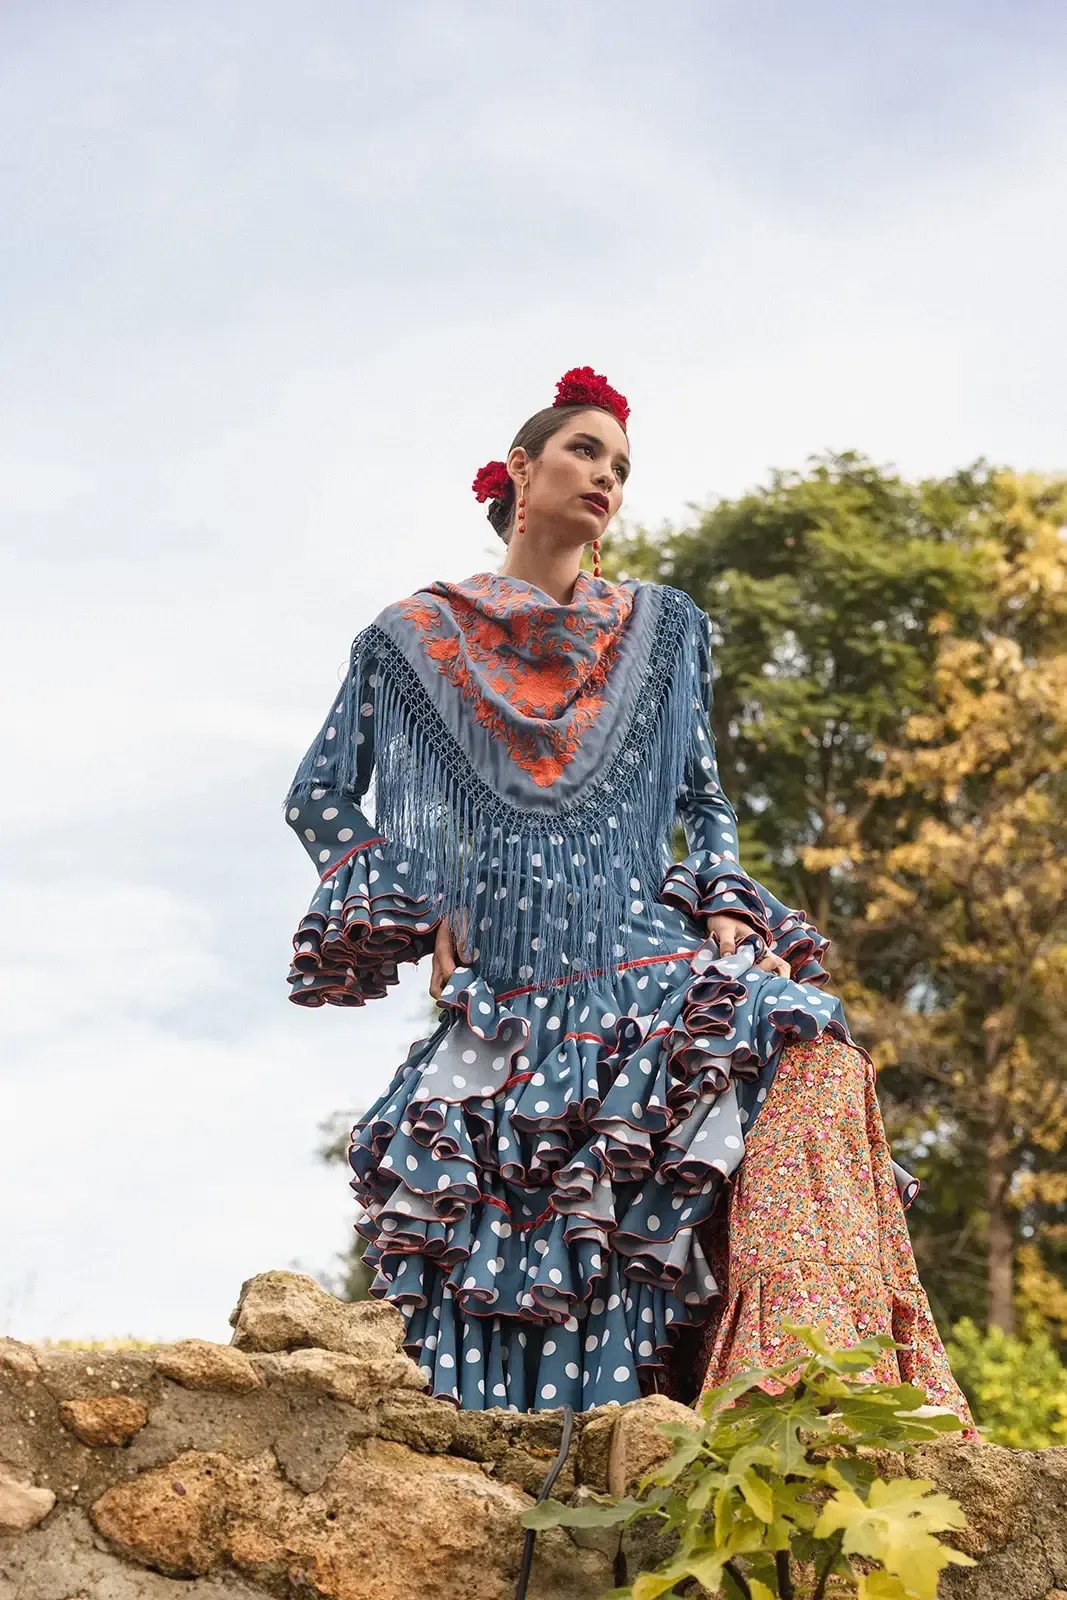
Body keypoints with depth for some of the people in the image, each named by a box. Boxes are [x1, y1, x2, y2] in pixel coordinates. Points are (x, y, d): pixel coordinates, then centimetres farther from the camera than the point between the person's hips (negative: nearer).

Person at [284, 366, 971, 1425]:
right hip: (503, 988, 0)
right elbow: (320, 797, 15)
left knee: (791, 1043, -28)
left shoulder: (663, 630, 19)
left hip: (646, 955, 1)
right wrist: (416, 911, 3)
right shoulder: (419, 637, 13)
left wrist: (727, 911, 1)